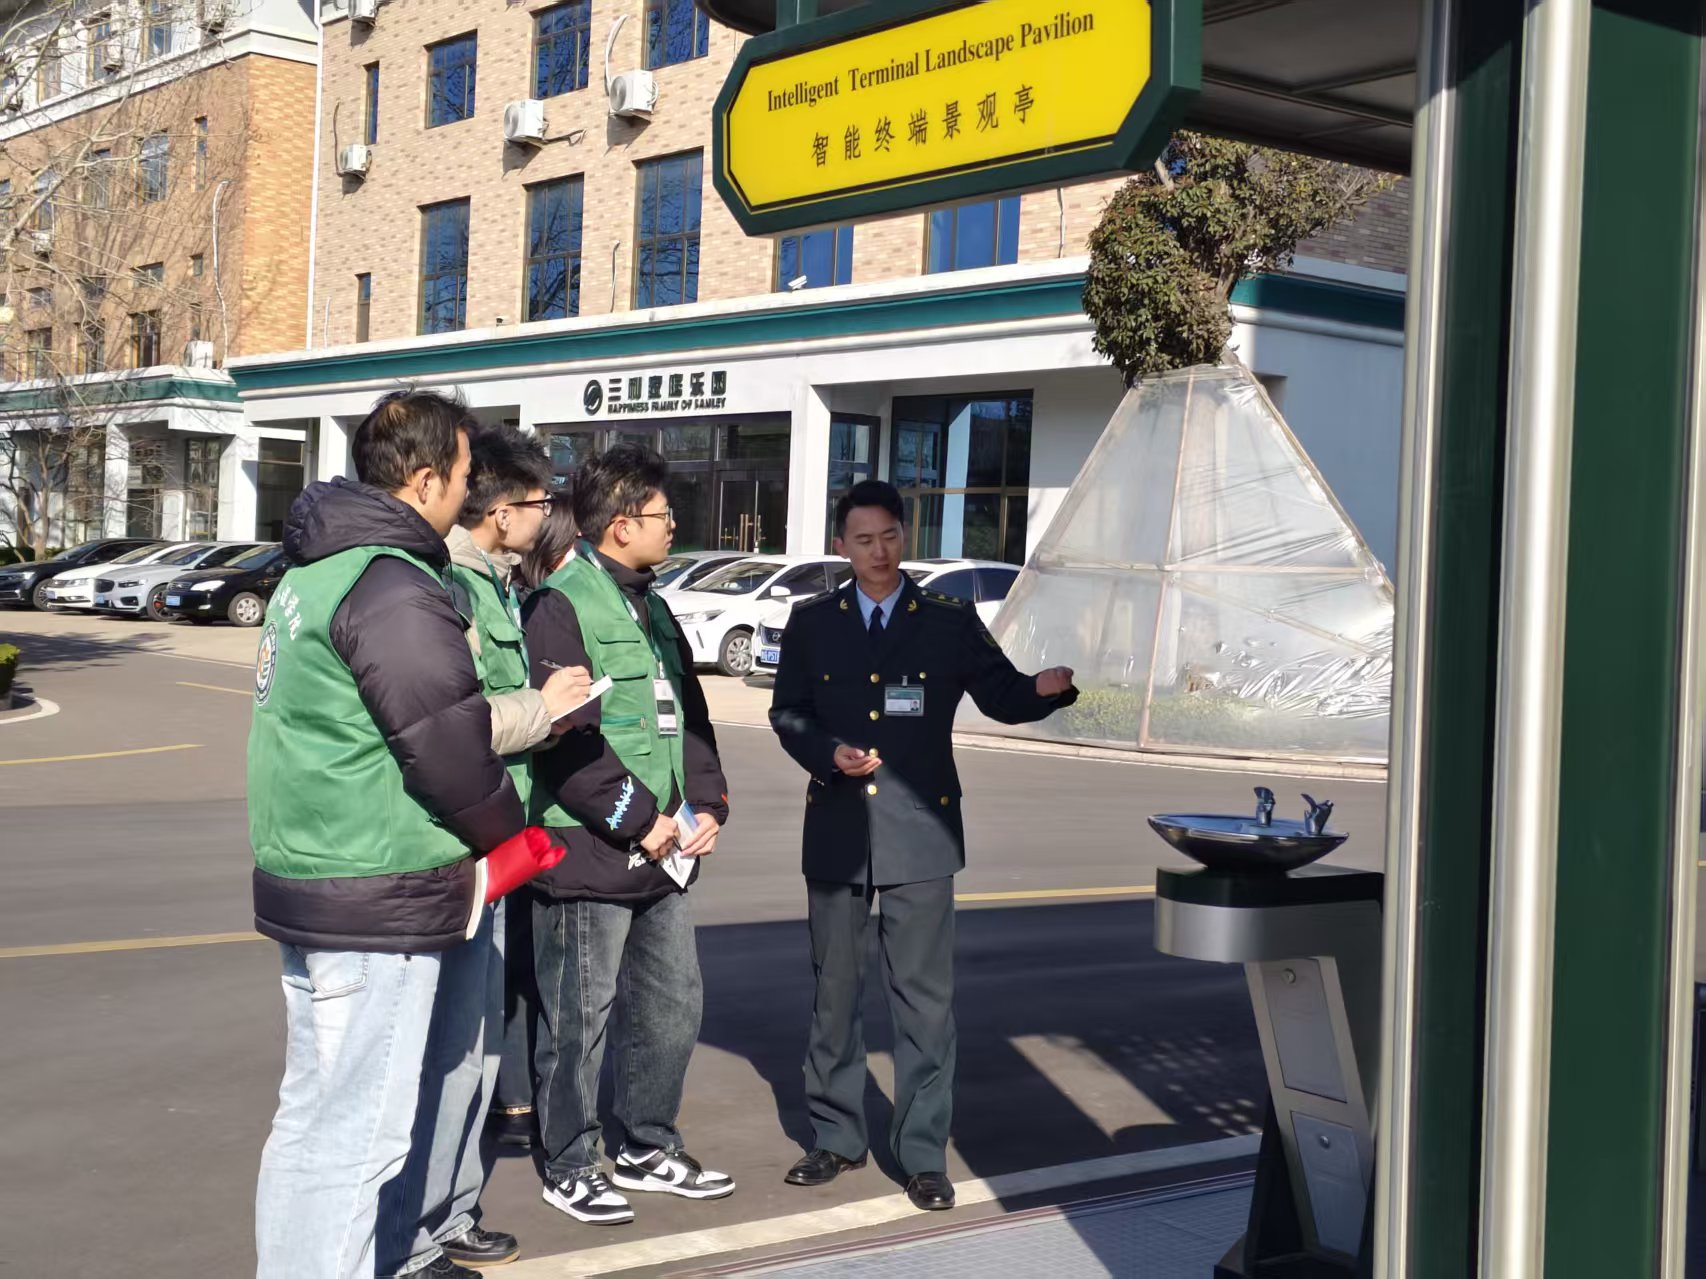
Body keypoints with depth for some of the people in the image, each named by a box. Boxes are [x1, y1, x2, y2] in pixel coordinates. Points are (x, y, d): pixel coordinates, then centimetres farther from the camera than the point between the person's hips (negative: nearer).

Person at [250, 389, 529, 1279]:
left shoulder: (313, 571, 12)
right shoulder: (395, 587, -18)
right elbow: (451, 748, -19)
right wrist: (508, 834, 0)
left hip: (304, 881, 10)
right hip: (378, 905, -10)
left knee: (311, 1119, 19)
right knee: (357, 1136, -3)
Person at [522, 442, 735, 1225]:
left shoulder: (652, 609, 17)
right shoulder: (561, 605, -13)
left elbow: (689, 717, 19)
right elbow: (566, 736, -20)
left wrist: (706, 807, 5)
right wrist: (639, 819, -17)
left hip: (663, 855, 9)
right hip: (590, 857, -9)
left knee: (673, 1006, 16)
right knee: (579, 1019, 3)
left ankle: (648, 1149, 31)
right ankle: (569, 1167, 18)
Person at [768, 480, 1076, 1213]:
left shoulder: (950, 621, 2)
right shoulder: (812, 623, 6)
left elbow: (1001, 698, 1)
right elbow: (786, 713, 8)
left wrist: (1046, 687, -20)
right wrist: (828, 753, -11)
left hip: (920, 829, -2)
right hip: (837, 829, 2)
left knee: (924, 996, 0)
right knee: (835, 990, 12)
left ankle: (924, 1153, 8)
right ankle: (837, 1137, 25)